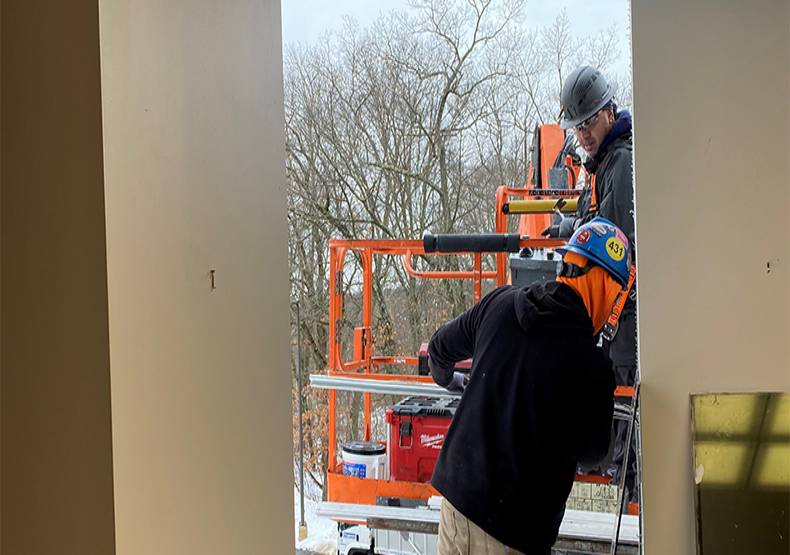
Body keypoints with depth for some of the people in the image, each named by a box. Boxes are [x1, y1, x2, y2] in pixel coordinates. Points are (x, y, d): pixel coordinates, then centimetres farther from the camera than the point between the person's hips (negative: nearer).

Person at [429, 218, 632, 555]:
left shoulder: (500, 303, -4)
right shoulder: (592, 366, -18)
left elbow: (440, 348, 14)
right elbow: (592, 451, -1)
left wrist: (449, 380, 37)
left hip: (455, 489, 6)